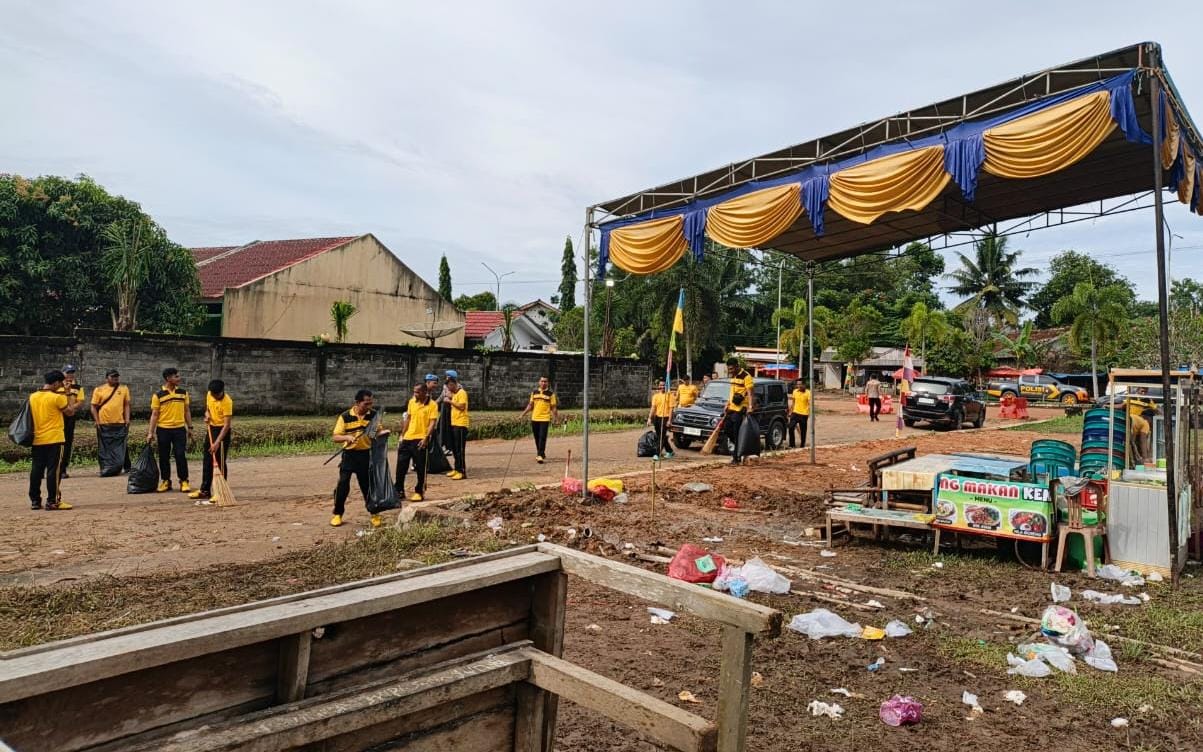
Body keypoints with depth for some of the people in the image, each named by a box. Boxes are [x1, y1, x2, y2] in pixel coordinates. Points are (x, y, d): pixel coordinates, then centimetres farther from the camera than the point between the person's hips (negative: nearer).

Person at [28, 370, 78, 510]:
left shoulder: (33, 397, 8)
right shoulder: (57, 397, -12)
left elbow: (31, 416, 17)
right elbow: (70, 412, -4)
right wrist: (71, 397, 5)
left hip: (37, 440, 7)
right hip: (54, 439, -6)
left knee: (36, 470, 10)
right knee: (53, 470, -3)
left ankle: (34, 500, 15)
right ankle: (52, 501, -3)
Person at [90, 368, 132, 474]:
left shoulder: (124, 388, 8)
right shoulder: (99, 390, 2)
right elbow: (94, 407, 2)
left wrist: (127, 419, 0)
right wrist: (97, 421, -6)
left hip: (120, 423, 1)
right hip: (104, 424, -1)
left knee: (123, 446, 6)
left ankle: (126, 467, 14)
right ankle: (105, 469, 14)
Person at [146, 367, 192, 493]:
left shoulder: (183, 392, 5)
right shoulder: (158, 395, -3)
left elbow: (187, 411, 11)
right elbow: (154, 414, -2)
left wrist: (190, 427, 9)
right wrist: (151, 432, -6)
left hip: (179, 429, 1)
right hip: (163, 430, -1)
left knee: (181, 456, -2)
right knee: (164, 457, 7)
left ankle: (184, 481, 4)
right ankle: (165, 481, 18)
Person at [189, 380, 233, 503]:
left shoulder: (227, 402, -23)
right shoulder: (209, 395, -1)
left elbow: (227, 424, -26)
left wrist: (217, 442, -31)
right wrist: (207, 414, -6)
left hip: (222, 431, -7)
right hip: (210, 429, 8)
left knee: (220, 463, -5)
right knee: (207, 462, 13)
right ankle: (205, 490, 23)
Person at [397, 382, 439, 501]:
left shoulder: (432, 405, -10)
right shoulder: (412, 402, 7)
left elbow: (433, 423, -14)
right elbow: (408, 419, 15)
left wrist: (426, 438, -23)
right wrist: (402, 435, 12)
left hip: (420, 439, -6)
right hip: (407, 438, 6)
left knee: (420, 468, 2)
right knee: (401, 465, 8)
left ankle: (419, 492, 15)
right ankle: (399, 491, 21)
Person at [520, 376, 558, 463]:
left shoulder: (551, 394, 1)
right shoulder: (534, 393, 11)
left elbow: (553, 407, 1)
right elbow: (530, 405, 17)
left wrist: (556, 417, -7)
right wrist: (523, 414, 10)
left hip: (545, 419, -4)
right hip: (534, 418, 4)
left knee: (542, 437, -10)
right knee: (537, 438, 10)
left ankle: (540, 456, -11)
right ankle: (541, 453, 26)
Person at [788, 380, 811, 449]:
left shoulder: (808, 393, -9)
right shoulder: (795, 391, 6)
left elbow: (809, 404, -14)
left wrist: (809, 413, -25)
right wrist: (790, 411, 14)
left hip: (803, 414, -4)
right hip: (795, 413, 4)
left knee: (803, 430, 5)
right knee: (791, 428, -6)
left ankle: (803, 445, 19)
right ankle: (791, 445, 4)